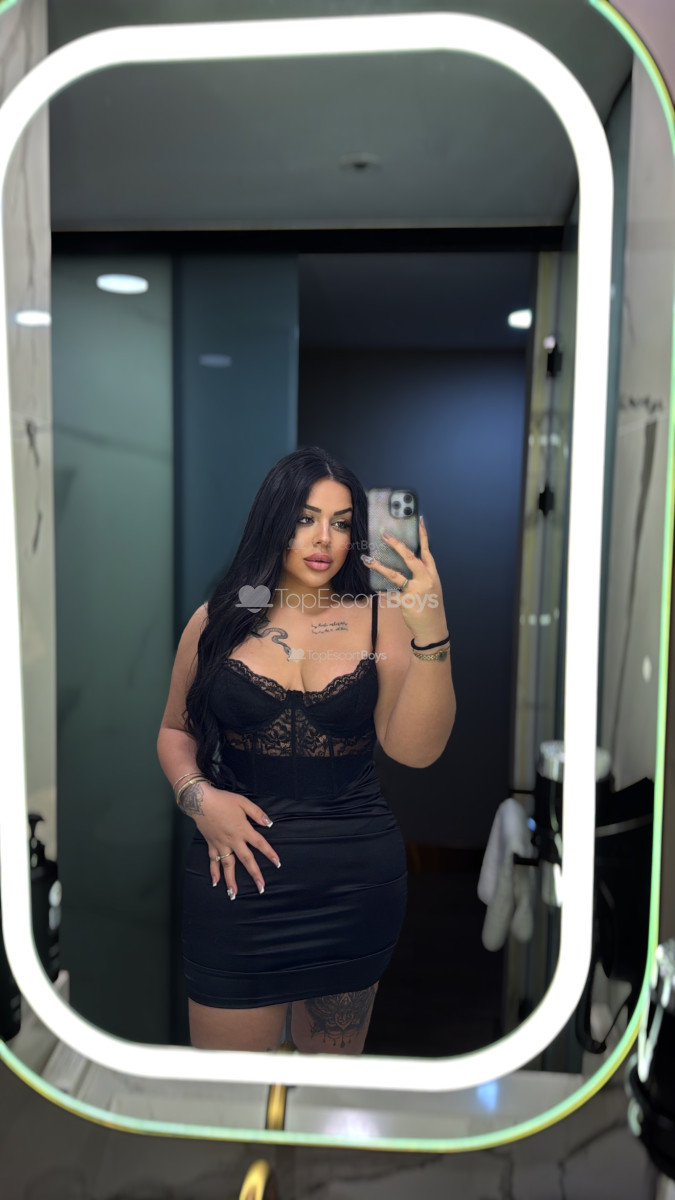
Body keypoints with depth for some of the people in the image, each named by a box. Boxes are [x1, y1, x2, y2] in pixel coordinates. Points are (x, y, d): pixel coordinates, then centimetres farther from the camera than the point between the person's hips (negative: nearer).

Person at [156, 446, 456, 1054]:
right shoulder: (218, 620, -1)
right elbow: (176, 731, 10)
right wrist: (198, 796, -9)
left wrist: (431, 633, -26)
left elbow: (416, 748, -14)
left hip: (358, 883, 1)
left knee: (334, 1055, 23)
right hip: (238, 875, 0)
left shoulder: (379, 617, -5)